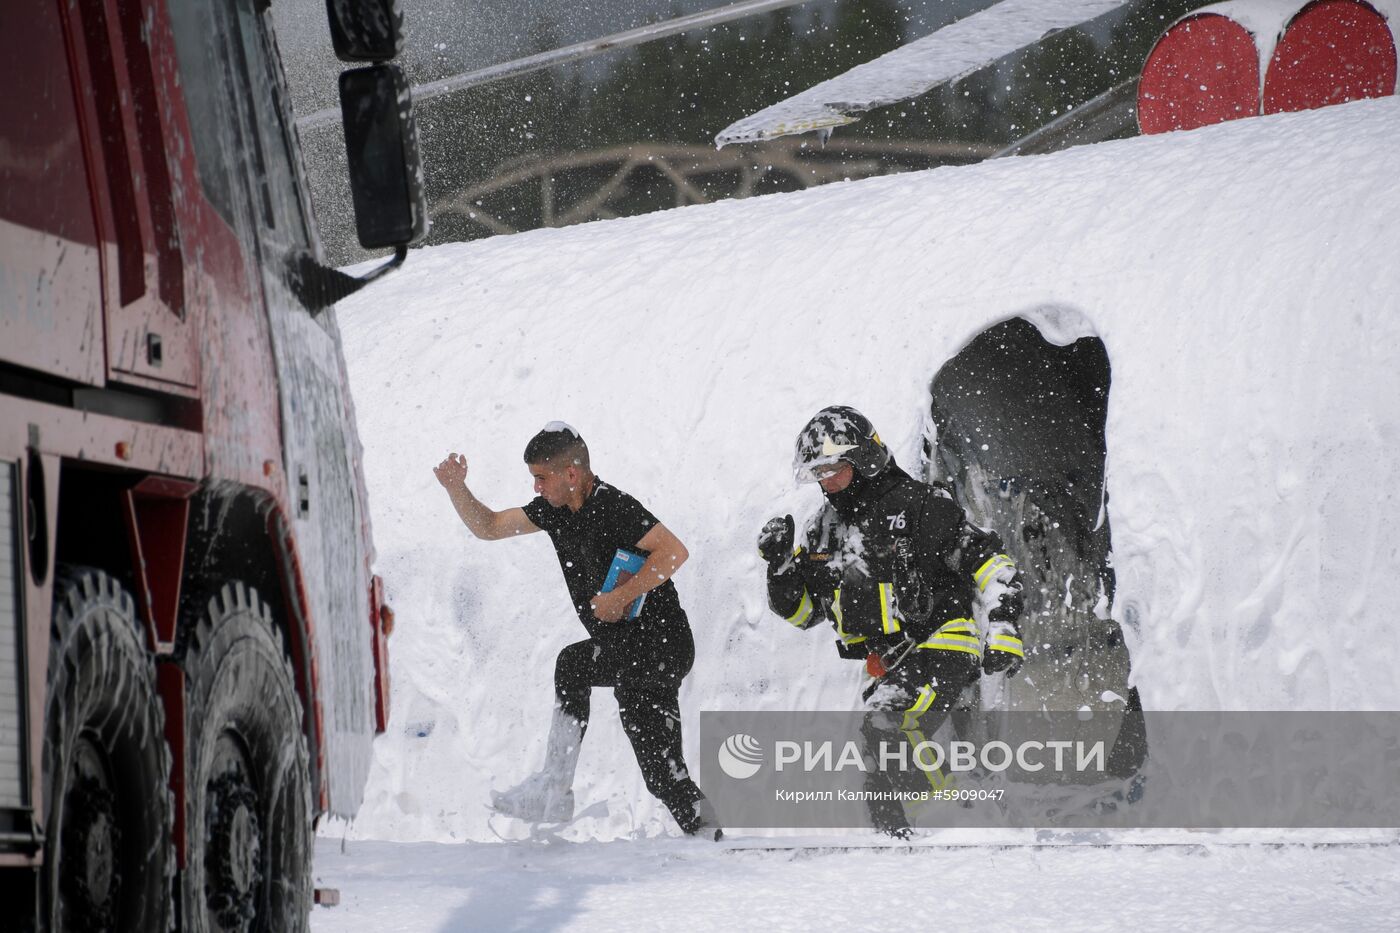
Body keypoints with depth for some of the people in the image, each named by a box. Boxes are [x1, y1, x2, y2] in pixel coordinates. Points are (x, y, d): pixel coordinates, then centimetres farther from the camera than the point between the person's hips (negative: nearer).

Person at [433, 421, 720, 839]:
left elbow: (674, 552, -27)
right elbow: (488, 527, 14)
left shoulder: (613, 507, -19)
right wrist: (456, 488, -1)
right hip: (626, 652, 9)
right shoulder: (554, 508, 7)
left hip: (660, 643, -9)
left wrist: (619, 599, -25)